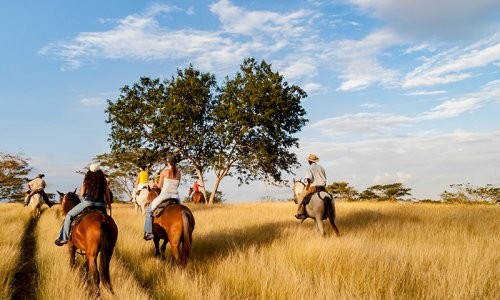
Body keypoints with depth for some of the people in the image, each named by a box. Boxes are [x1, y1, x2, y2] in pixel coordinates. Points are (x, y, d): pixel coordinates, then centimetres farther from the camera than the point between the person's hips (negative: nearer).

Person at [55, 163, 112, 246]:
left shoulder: (87, 180, 3)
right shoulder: (104, 181, 7)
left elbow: (82, 194, 6)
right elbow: (107, 195, 9)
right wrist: (109, 204, 24)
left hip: (88, 202, -2)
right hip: (101, 204, 2)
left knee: (69, 215, 15)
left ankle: (64, 238, 13)